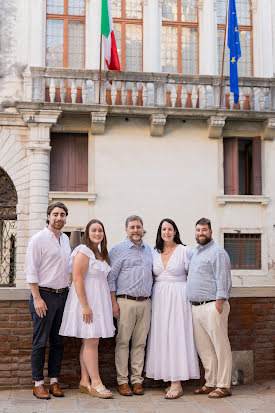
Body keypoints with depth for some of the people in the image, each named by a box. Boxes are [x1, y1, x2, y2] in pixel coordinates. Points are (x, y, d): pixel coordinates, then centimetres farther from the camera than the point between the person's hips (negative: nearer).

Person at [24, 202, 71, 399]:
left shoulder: (65, 239, 13)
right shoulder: (38, 239, -7)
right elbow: (31, 271, -10)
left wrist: (68, 292, 13)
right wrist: (37, 298, -15)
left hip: (63, 294, 6)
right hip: (44, 294, -6)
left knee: (58, 341, 9)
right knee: (40, 341, -1)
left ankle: (54, 381, 17)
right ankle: (38, 383, 7)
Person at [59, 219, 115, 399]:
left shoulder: (101, 253, 17)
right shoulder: (83, 251, -10)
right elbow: (77, 279, -17)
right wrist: (85, 305, -22)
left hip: (100, 300, 9)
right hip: (87, 298, -9)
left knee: (90, 342, 9)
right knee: (91, 341, -7)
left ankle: (85, 382, 13)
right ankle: (96, 383, -2)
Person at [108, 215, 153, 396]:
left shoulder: (149, 249, 16)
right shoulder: (118, 250, 1)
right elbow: (111, 278, -2)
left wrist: (150, 297, 15)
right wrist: (114, 303, -8)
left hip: (145, 302, 5)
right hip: (126, 301, -4)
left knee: (140, 342, 7)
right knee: (123, 342, -2)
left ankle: (137, 380, 13)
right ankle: (122, 381, 5)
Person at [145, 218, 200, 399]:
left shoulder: (184, 251, -1)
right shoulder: (155, 253, 11)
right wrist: (155, 293, 9)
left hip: (178, 296, -5)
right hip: (159, 297, 5)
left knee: (176, 335, -8)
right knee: (162, 337, 3)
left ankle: (177, 383, -6)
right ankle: (171, 380, 10)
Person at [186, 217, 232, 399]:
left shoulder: (217, 252, -6)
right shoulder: (195, 253, 21)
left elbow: (222, 280, -13)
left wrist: (219, 304, -20)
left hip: (212, 306, -9)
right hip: (196, 307, 9)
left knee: (221, 347, -3)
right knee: (203, 348, 12)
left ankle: (223, 386, 3)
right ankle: (211, 383, 21)